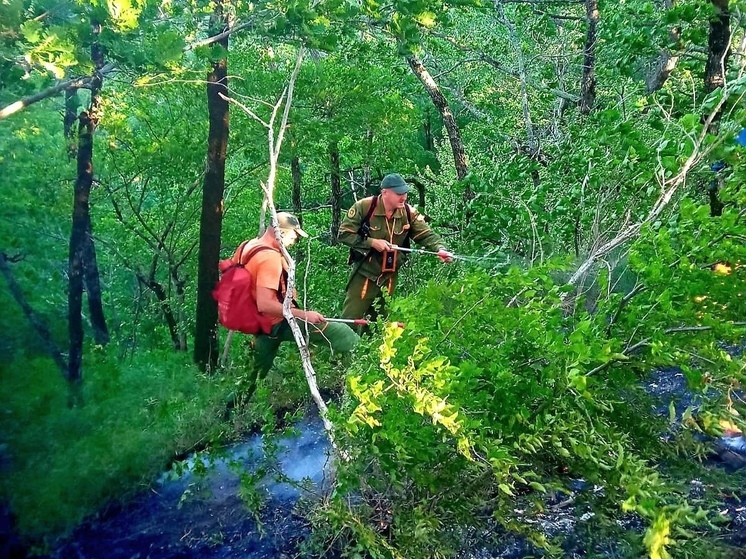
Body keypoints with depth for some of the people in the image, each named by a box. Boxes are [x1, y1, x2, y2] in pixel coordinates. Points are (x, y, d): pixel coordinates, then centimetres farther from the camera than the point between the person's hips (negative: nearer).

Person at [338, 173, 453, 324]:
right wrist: (372, 242, -22)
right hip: (364, 275, -4)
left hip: (389, 278, 4)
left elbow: (426, 234, -11)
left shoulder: (409, 213, -5)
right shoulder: (364, 207, -15)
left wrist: (440, 249, -31)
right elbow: (344, 234, -13)